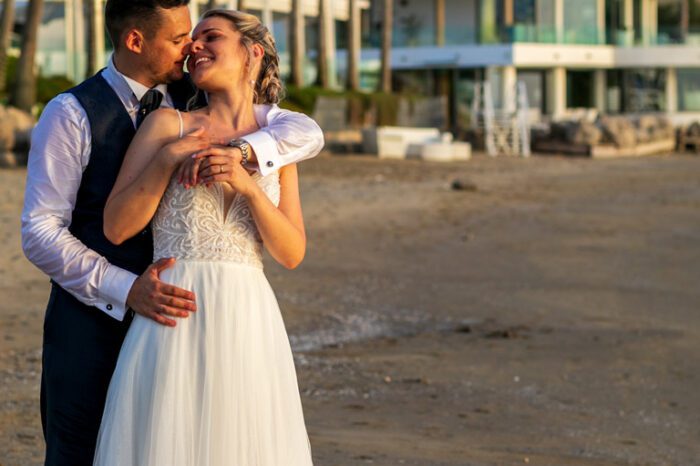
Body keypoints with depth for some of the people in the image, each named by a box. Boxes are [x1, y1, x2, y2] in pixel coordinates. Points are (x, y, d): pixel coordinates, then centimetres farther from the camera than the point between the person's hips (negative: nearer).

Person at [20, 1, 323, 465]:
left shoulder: (199, 104, 4)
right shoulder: (71, 115, -9)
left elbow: (305, 132, -5)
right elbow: (40, 233, -12)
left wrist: (238, 151, -26)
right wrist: (127, 290, -24)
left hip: (170, 316, 4)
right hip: (94, 318, -4)